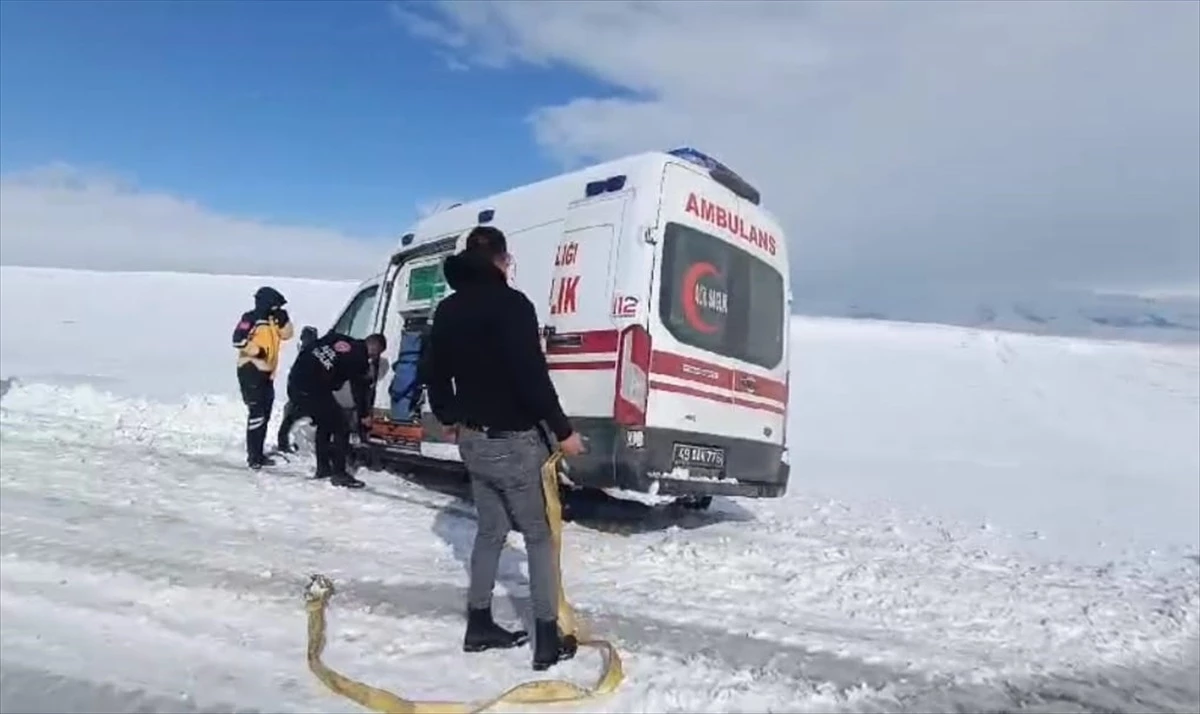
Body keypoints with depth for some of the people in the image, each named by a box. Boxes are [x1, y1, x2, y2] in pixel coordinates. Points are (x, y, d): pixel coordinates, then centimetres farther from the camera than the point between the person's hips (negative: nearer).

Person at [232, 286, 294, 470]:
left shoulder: (272, 319, 14)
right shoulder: (251, 318, -11)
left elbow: (286, 334, 13)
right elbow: (238, 340, -19)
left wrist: (283, 319, 1)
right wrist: (257, 350, -19)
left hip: (266, 372, 9)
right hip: (250, 370, -9)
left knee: (265, 415, 12)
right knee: (256, 414, -12)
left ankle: (259, 453, 22)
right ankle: (253, 456, -7)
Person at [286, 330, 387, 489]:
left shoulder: (337, 338, 14)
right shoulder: (359, 359, -4)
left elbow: (306, 352, 20)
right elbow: (359, 389, 5)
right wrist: (364, 414, 18)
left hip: (294, 382, 8)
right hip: (314, 391, -8)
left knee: (324, 424, 25)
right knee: (341, 429, 4)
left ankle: (323, 468, 33)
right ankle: (339, 474, 5)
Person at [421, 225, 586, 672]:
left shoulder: (447, 310, 9)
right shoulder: (510, 304, -16)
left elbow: (433, 372, 16)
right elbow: (532, 375, -22)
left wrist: (449, 419, 31)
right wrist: (563, 431, -14)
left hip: (473, 439, 8)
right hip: (513, 440, -7)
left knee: (490, 530, 20)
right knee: (539, 536, 5)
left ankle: (479, 626, 28)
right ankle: (547, 638, 11)